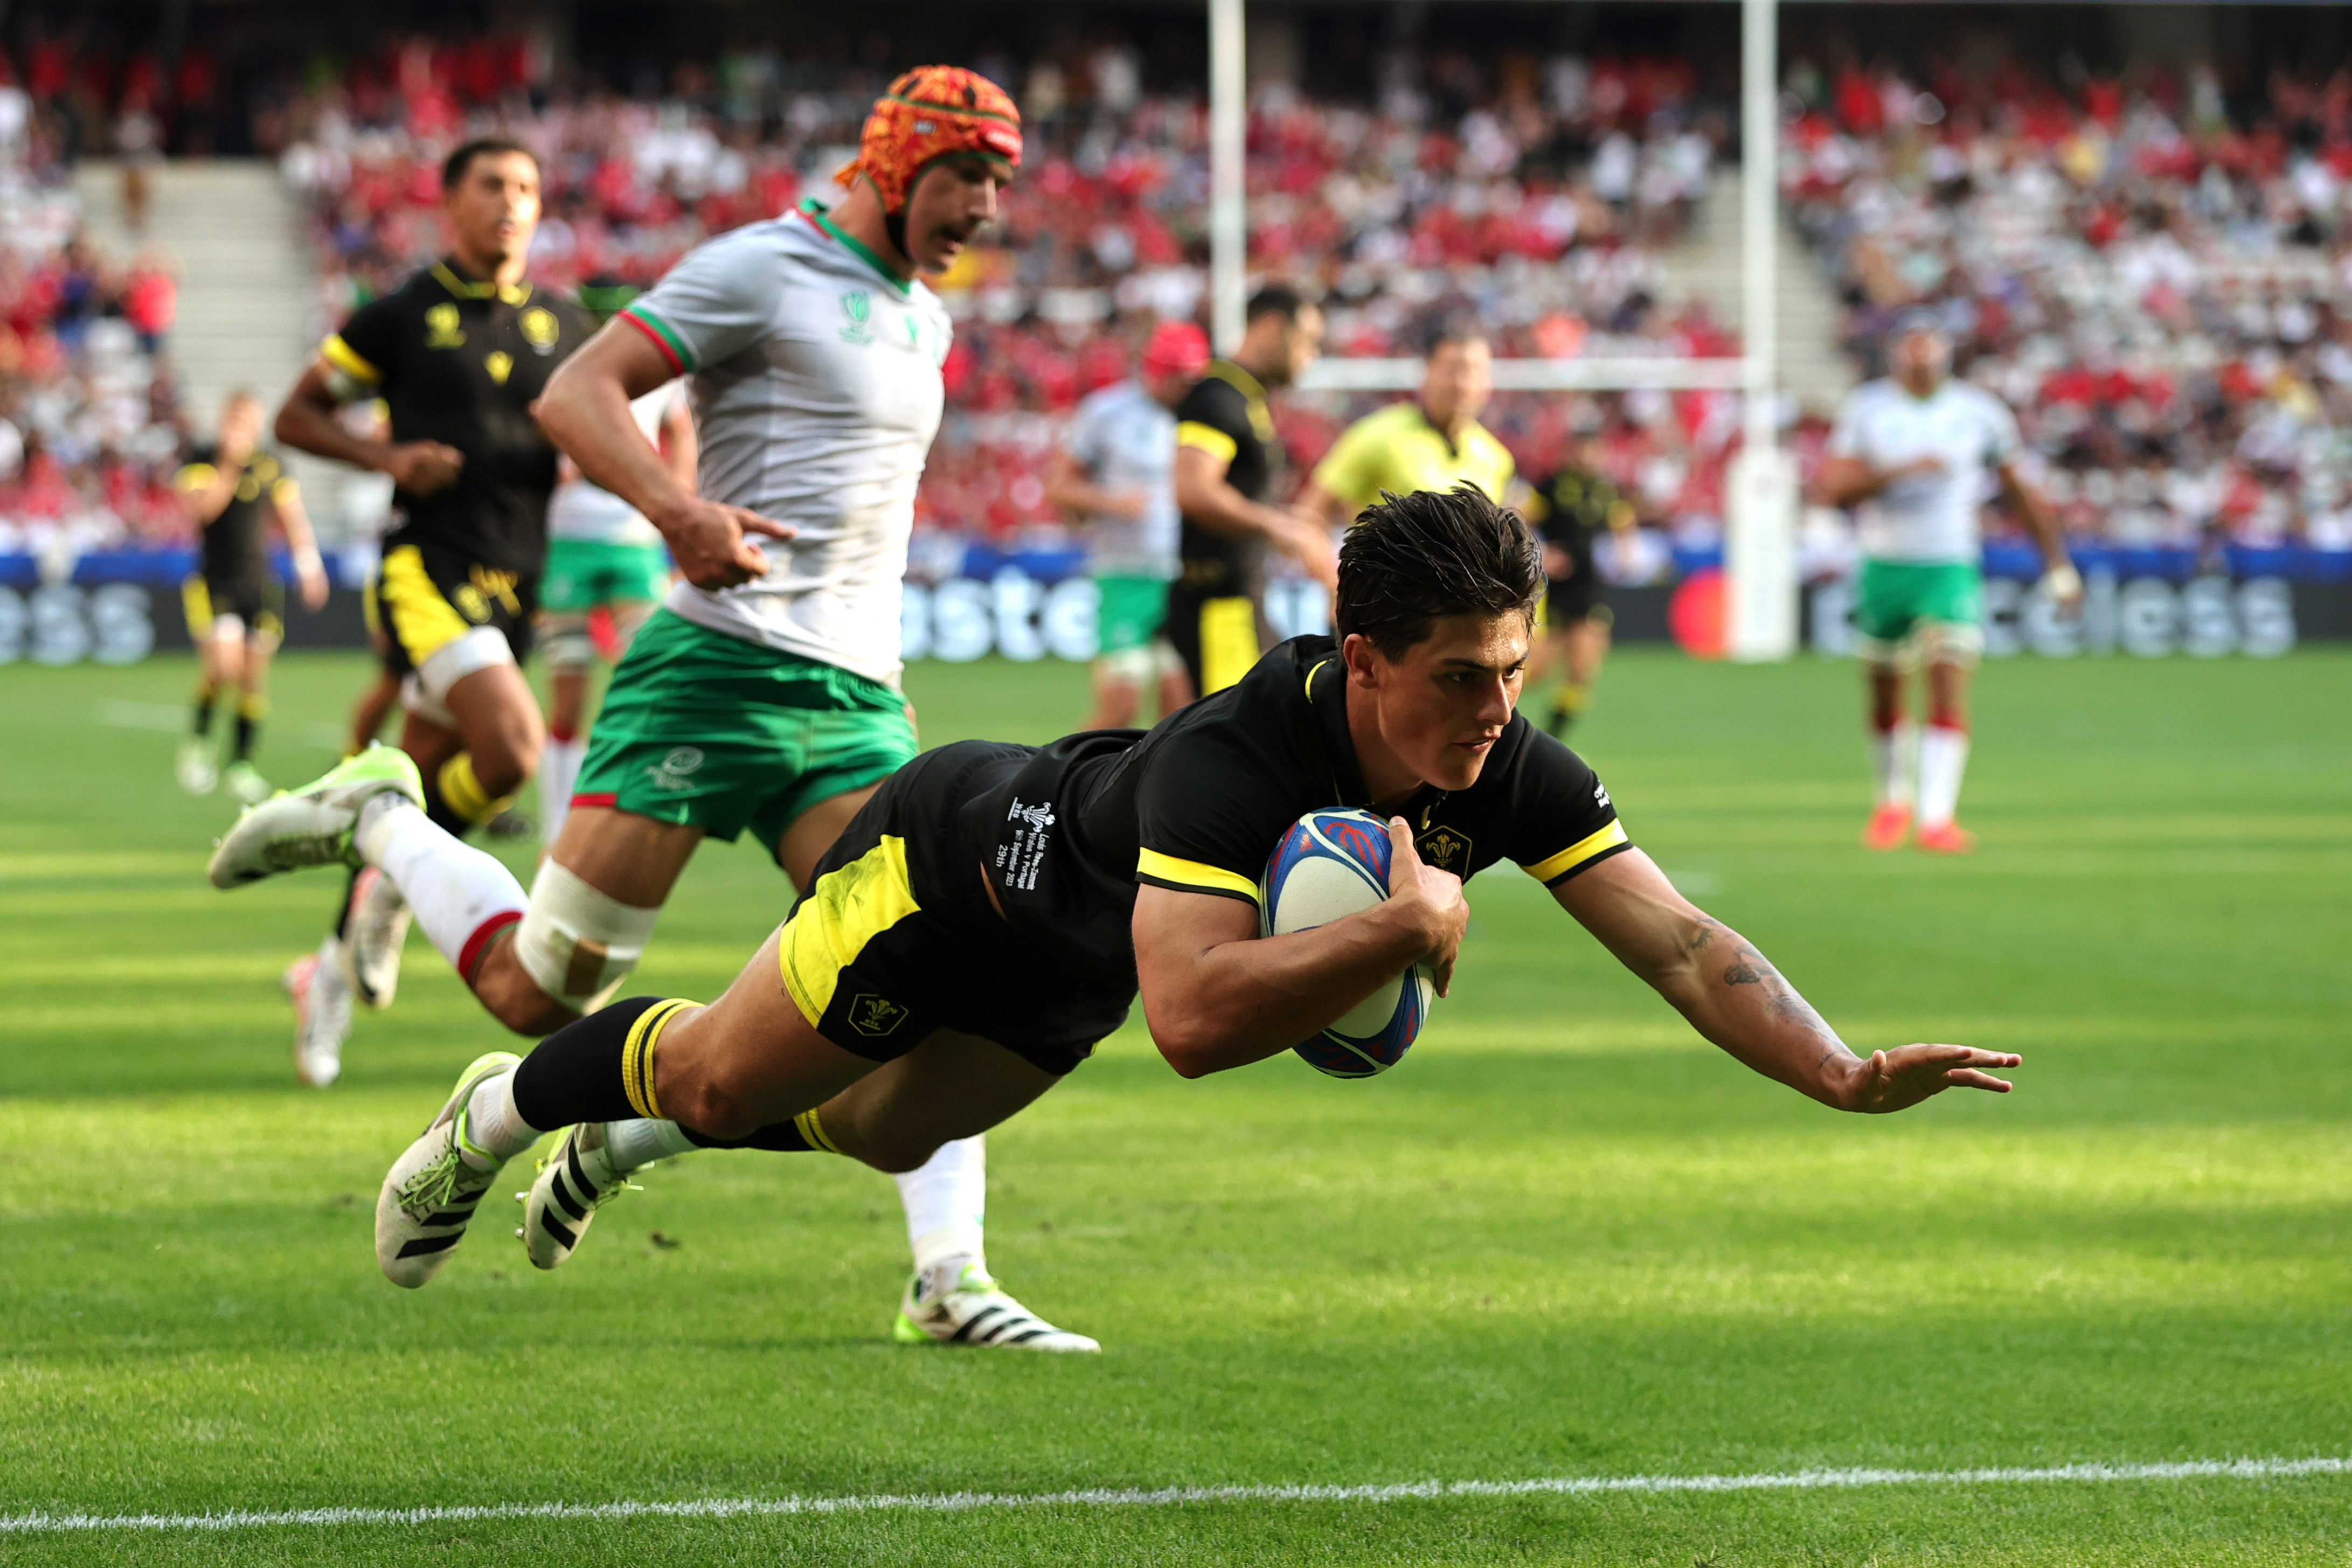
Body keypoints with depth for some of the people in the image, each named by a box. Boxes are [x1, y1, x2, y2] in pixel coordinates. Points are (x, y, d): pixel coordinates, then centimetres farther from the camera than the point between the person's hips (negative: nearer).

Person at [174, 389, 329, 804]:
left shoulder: (269, 466, 8)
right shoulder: (202, 462, -3)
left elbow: (293, 517, 15)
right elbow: (199, 509, -18)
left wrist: (309, 567, 7)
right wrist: (230, 466, -25)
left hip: (260, 585, 4)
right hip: (213, 582, -4)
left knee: (254, 673, 1)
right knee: (224, 664, -20)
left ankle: (241, 762, 13)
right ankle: (200, 738, 6)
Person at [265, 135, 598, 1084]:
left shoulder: (562, 328, 12)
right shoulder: (402, 316, 0)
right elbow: (297, 415, 6)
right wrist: (387, 457, -11)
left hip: (514, 579, 5)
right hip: (426, 568, -5)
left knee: (419, 788, 9)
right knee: (513, 745, -26)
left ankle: (331, 969, 24)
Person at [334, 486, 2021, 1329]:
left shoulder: (1509, 771, -29)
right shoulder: (1229, 761, -46)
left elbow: (1681, 943, -30)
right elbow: (1194, 1015, -57)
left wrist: (1852, 1073, -43)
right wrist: (1405, 929, -57)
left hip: (1059, 974, 7)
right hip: (960, 846, -7)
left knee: (871, 1133, 27)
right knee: (721, 1081, 12)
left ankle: (620, 1144, 54)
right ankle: (504, 1109, 43)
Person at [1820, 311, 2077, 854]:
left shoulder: (1978, 413, 2)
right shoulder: (1866, 408, -1)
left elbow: (2023, 493, 12)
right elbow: (1833, 488, -10)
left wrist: (2058, 565, 13)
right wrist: (1901, 470, -24)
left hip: (1951, 569, -1)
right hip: (1884, 566, 1)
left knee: (1949, 682, -17)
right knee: (1884, 695, 10)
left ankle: (1937, 815, -22)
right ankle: (1895, 799, 34)